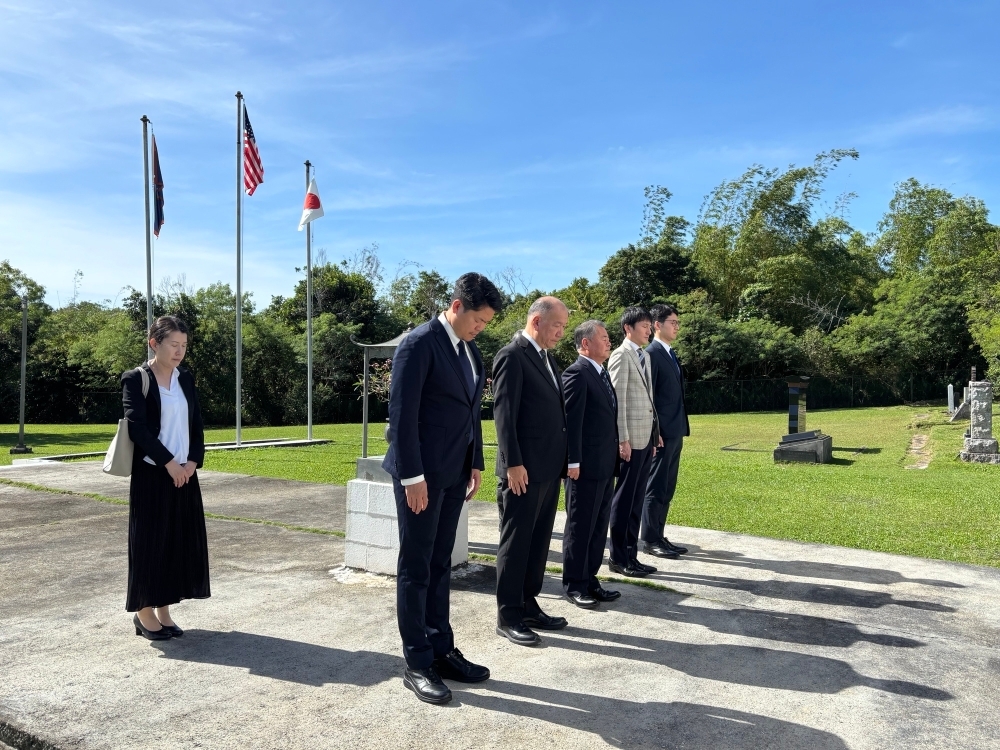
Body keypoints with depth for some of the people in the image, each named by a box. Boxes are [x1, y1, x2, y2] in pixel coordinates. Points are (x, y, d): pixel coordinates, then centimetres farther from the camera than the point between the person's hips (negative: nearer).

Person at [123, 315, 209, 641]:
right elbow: (137, 427, -14)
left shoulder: (186, 379, 10)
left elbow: (197, 425, 9)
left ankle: (163, 610, 19)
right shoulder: (136, 379, -6)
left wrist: (193, 461, -5)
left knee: (180, 540, 7)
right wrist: (168, 462, -16)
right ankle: (144, 613, 16)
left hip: (184, 473, 5)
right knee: (150, 540, 1)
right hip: (151, 474, -5)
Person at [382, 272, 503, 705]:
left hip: (454, 473, 8)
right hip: (422, 474, -7)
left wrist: (476, 464, 12)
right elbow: (402, 414, -17)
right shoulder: (419, 344, -13)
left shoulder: (471, 350, 11)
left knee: (440, 565, 15)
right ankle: (417, 664, 14)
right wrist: (412, 476, -18)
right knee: (415, 569, 3)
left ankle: (442, 652, 25)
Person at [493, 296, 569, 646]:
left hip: (549, 467, 9)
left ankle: (528, 605, 25)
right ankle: (508, 616, 12)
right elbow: (504, 413, -17)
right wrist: (513, 463, -20)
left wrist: (562, 459, 14)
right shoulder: (512, 355, -12)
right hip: (524, 469, -9)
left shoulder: (545, 356, 16)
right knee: (515, 542, 1)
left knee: (539, 541, 14)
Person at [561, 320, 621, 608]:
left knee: (599, 527, 14)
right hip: (586, 466, -9)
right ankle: (574, 585, 14)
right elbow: (571, 421, -17)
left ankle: (590, 580, 24)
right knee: (580, 527, 2)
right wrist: (573, 462, -19)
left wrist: (614, 456, 15)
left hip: (605, 465, 9)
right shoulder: (577, 373, -13)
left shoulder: (602, 374, 16)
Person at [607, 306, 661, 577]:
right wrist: (622, 439, -19)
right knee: (624, 499, 0)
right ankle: (618, 558, 9)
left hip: (646, 436, 8)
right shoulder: (621, 355, -10)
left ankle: (631, 555, 19)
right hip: (631, 437, -8)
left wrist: (654, 436, 14)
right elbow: (617, 399, -15)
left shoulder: (645, 356, 16)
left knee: (636, 500, 11)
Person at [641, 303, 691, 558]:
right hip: (661, 433, -9)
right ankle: (649, 539, 7)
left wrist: (682, 429, 16)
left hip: (675, 432, 9)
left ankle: (658, 536, 19)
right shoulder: (651, 354, -11)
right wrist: (654, 432, -19)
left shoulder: (671, 355, 17)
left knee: (667, 489, 12)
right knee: (655, 487, -2)